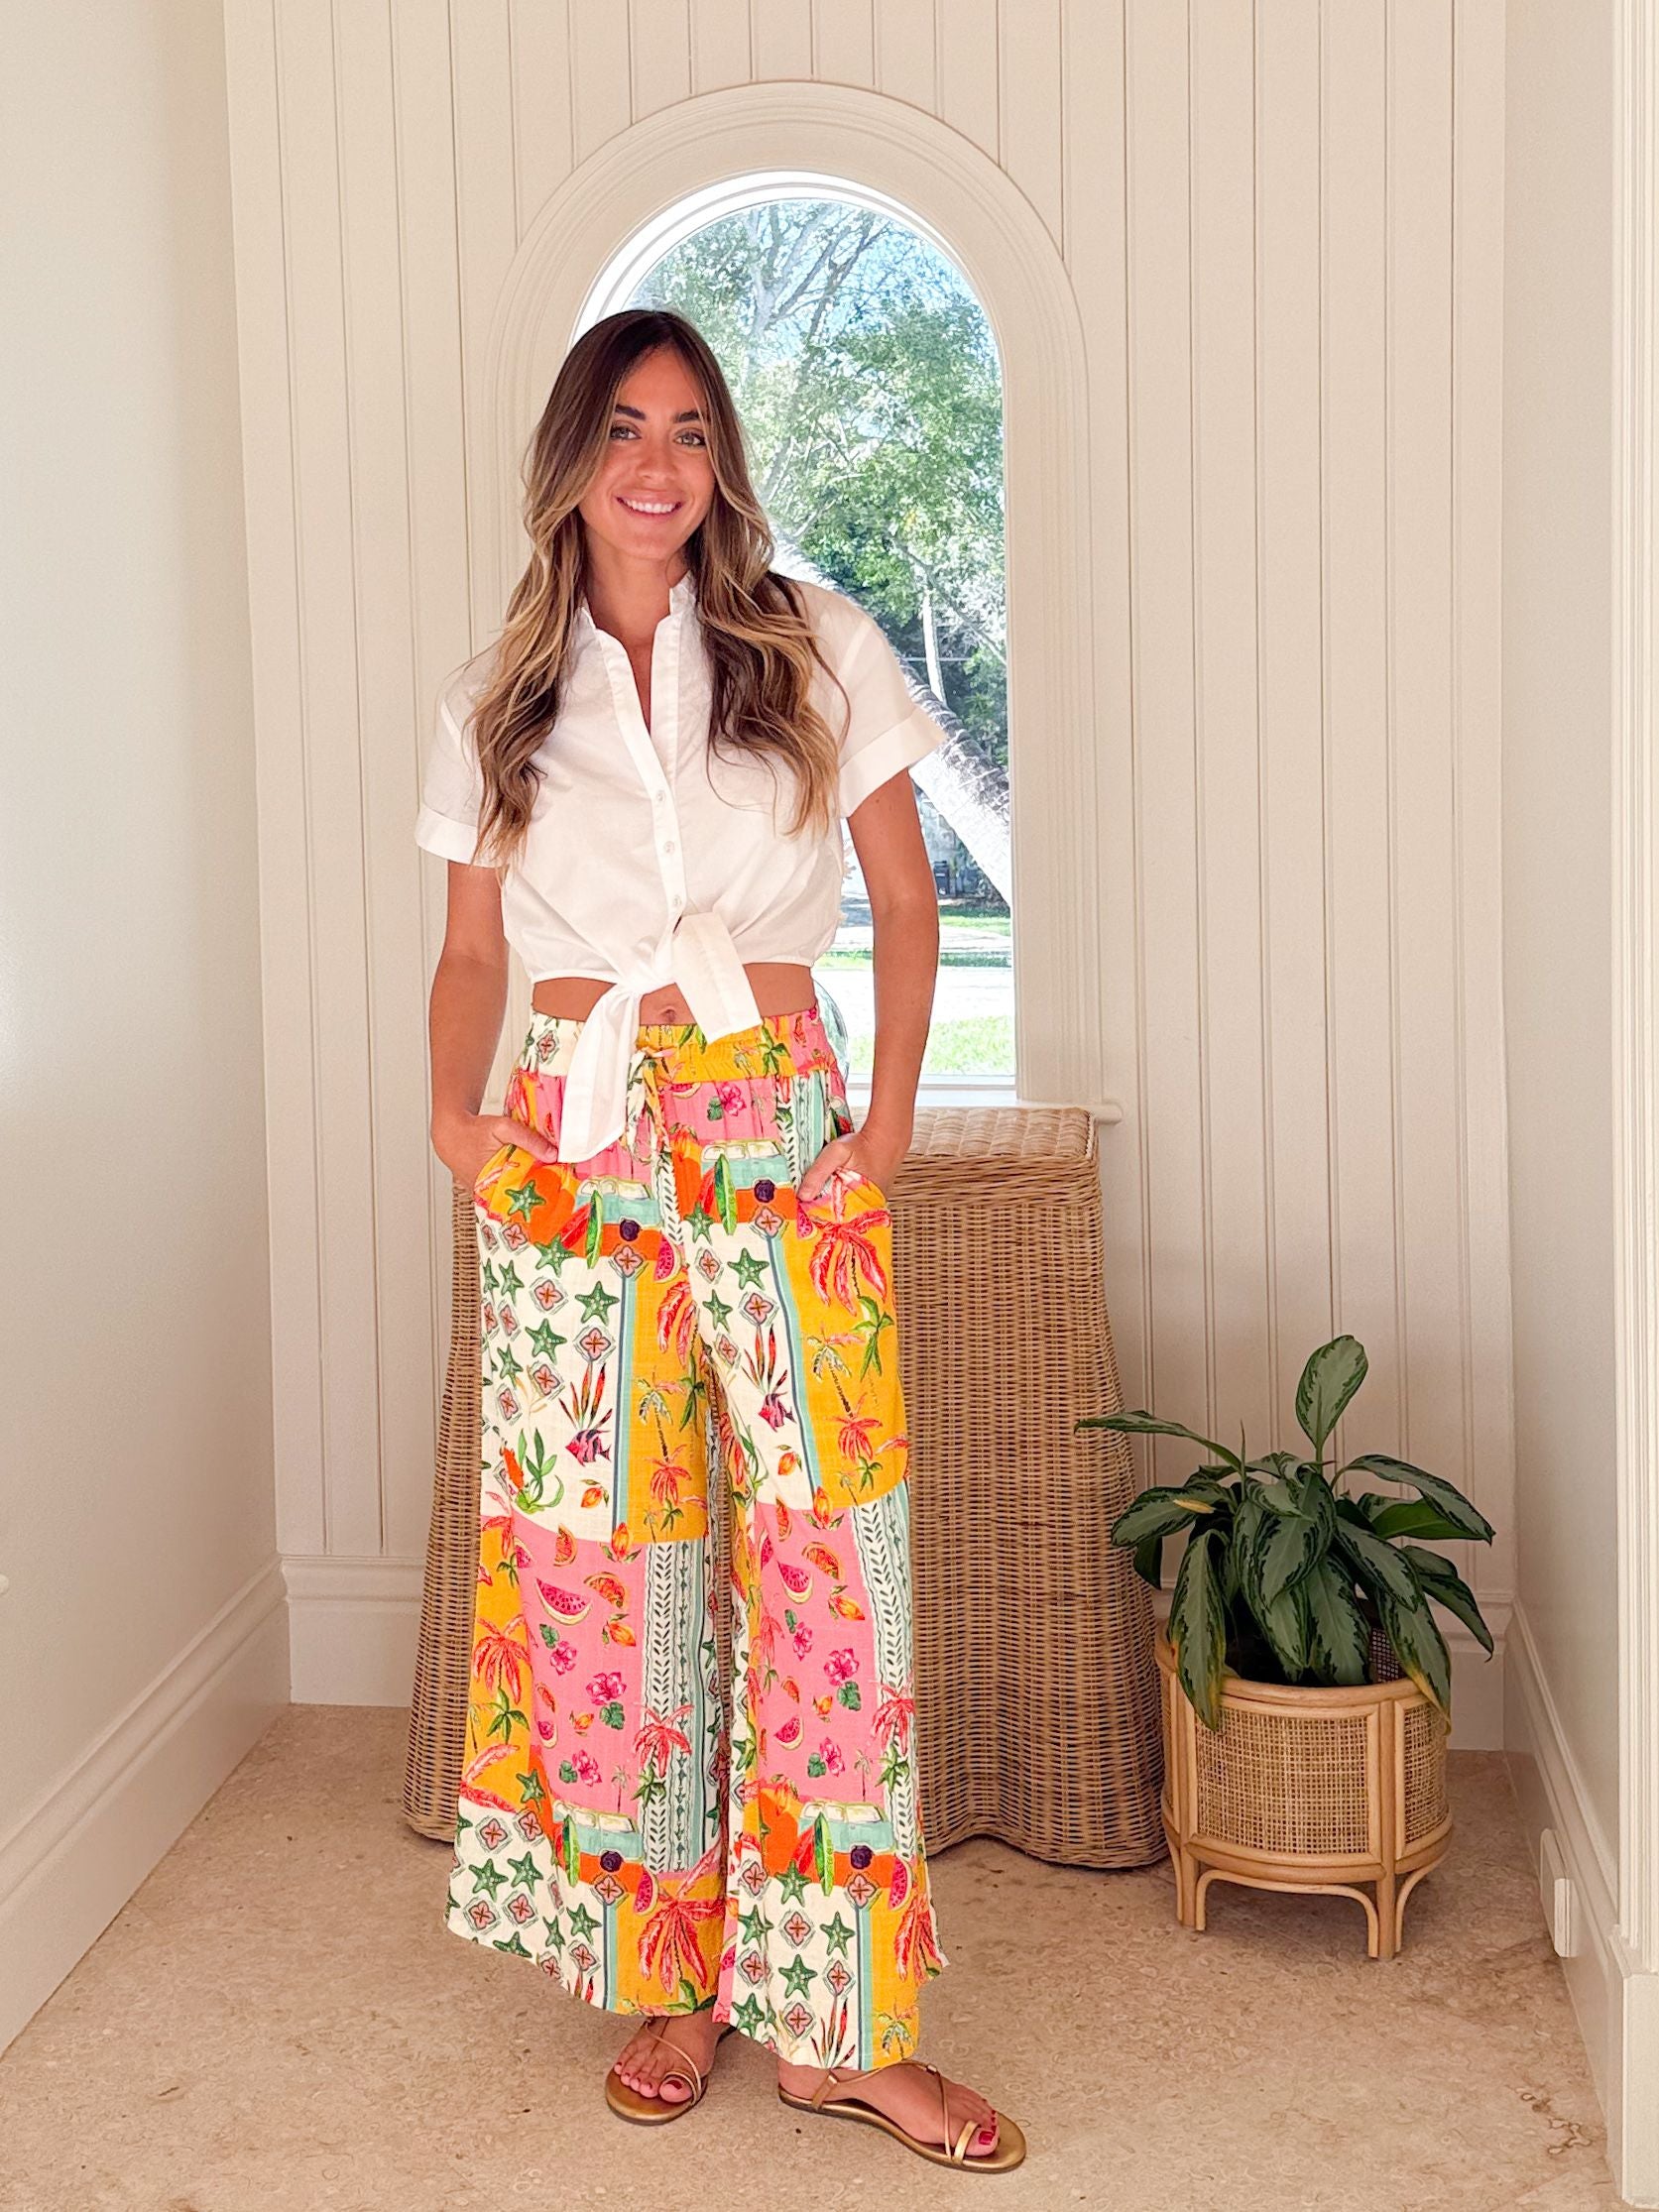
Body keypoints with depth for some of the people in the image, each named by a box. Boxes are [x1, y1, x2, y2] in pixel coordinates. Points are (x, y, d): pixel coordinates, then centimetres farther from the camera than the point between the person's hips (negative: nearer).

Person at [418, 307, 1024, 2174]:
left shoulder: (814, 647, 4)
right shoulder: (499, 698, 9)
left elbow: (904, 906, 6)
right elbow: (472, 946, 15)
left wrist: (886, 1127, -4)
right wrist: (453, 1108, -3)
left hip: (780, 1144, -1)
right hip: (574, 1160, 2)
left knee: (825, 1553, -4)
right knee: (604, 1560, 4)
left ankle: (846, 2025, 8)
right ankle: (672, 1975, 22)